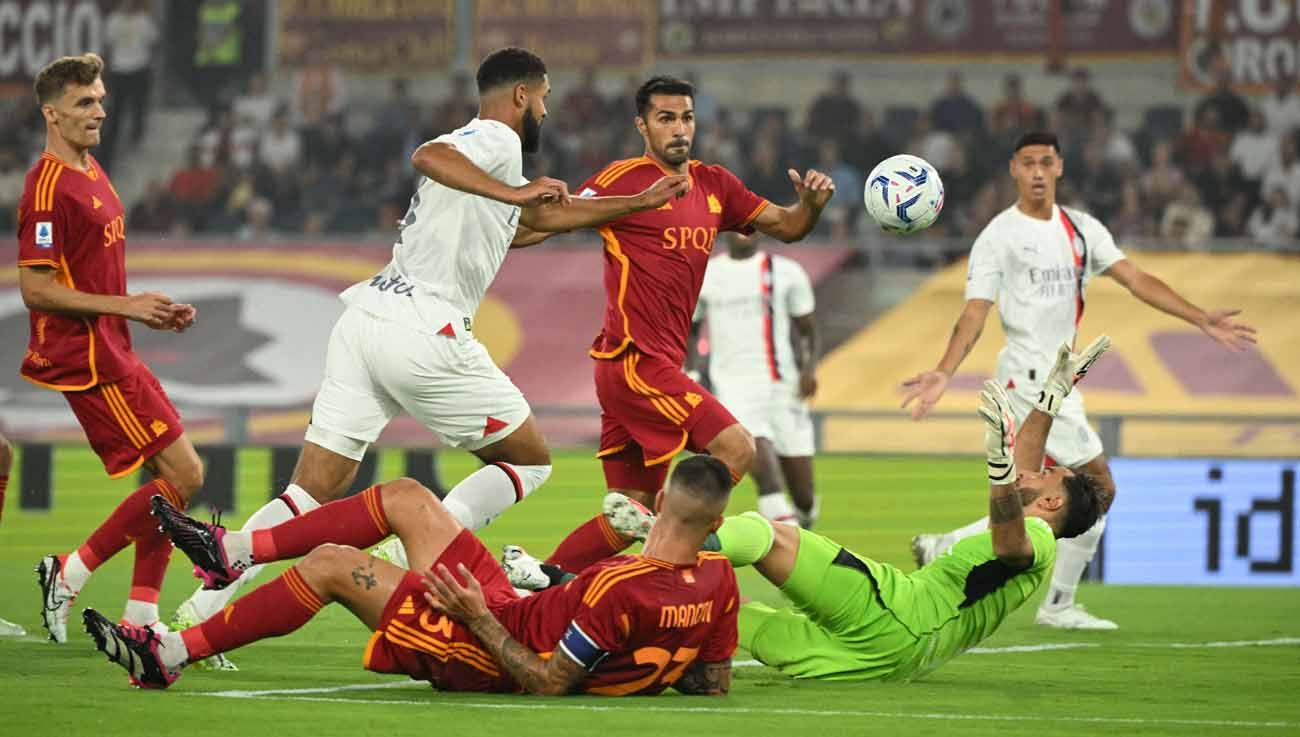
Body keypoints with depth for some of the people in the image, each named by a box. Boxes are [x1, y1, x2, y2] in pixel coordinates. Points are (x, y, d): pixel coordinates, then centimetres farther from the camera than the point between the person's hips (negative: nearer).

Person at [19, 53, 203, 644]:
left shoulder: (91, 174, 16)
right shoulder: (49, 186, -15)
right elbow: (34, 289, -19)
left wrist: (156, 313, 12)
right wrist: (126, 306, -19)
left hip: (112, 355, 10)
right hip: (86, 361, -10)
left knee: (172, 477, 9)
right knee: (184, 475, -11)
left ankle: (141, 620, 10)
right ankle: (69, 575, -2)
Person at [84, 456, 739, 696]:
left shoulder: (618, 589, -36)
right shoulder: (720, 582, -15)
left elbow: (545, 684, -29)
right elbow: (711, 687, -1)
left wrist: (481, 618, -22)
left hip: (491, 657, -8)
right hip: (522, 614, 8)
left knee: (332, 564, -8)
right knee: (403, 497, 13)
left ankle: (168, 656, 4)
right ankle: (232, 552, 24)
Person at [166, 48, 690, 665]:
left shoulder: (483, 147, 29)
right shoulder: (498, 140, 0)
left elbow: (547, 215, 41)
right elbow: (427, 156, -21)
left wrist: (639, 203, 46)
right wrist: (513, 192, -26)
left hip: (364, 319, 8)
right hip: (420, 330, -8)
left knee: (312, 492, 5)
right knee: (530, 460, 8)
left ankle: (198, 611, -9)